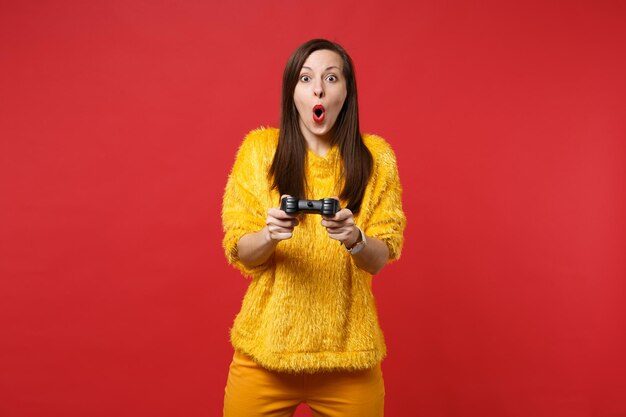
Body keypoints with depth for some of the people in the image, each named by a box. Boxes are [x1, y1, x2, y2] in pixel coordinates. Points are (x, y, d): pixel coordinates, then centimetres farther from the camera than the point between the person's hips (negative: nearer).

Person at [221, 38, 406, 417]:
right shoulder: (259, 149, -4)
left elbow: (380, 258, -3)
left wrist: (354, 239, -25)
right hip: (267, 345, 0)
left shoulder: (375, 157, -3)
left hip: (349, 350, 0)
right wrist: (270, 235, -23)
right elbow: (240, 254, -2)